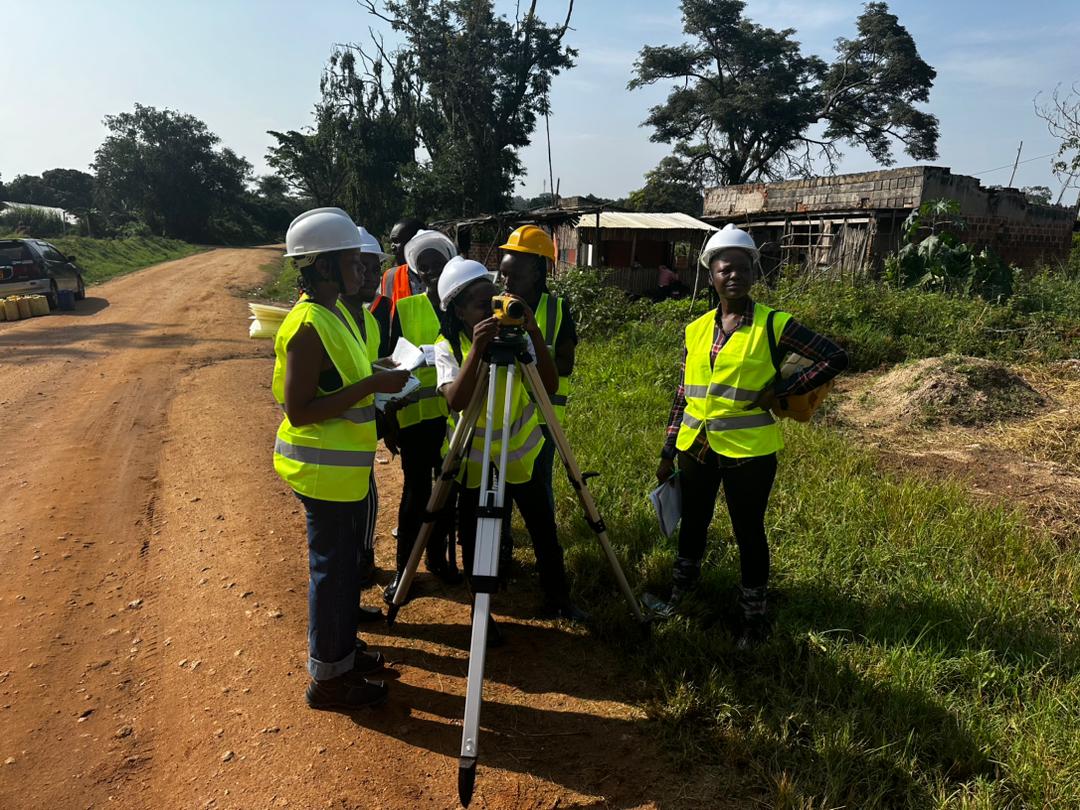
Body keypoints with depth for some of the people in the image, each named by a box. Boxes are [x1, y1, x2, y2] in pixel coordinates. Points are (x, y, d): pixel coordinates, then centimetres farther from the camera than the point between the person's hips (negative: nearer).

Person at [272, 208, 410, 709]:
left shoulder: (329, 316, 9)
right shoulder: (309, 326, -21)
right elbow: (299, 409, -24)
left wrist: (376, 380, 6)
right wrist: (372, 385, -25)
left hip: (344, 468, 10)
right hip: (325, 472, -10)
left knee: (344, 563, 20)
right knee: (332, 569, 4)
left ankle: (343, 652, 38)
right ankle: (328, 679, 21)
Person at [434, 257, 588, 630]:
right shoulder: (448, 347, -13)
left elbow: (550, 386, -21)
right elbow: (456, 401, -30)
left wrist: (535, 333, -30)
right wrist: (477, 349, -40)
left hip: (520, 449, 2)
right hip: (473, 454, -1)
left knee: (543, 526, 10)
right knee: (473, 536, 9)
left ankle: (557, 598, 32)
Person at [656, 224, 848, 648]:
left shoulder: (773, 324, -7)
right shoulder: (697, 329, 5)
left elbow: (835, 357, -8)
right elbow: (683, 395, 9)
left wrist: (781, 390, -15)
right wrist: (668, 453, 10)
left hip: (748, 449, -4)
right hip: (696, 447, 4)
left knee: (748, 531, 9)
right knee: (693, 522, 19)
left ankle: (754, 614, 27)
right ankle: (679, 591, 42)